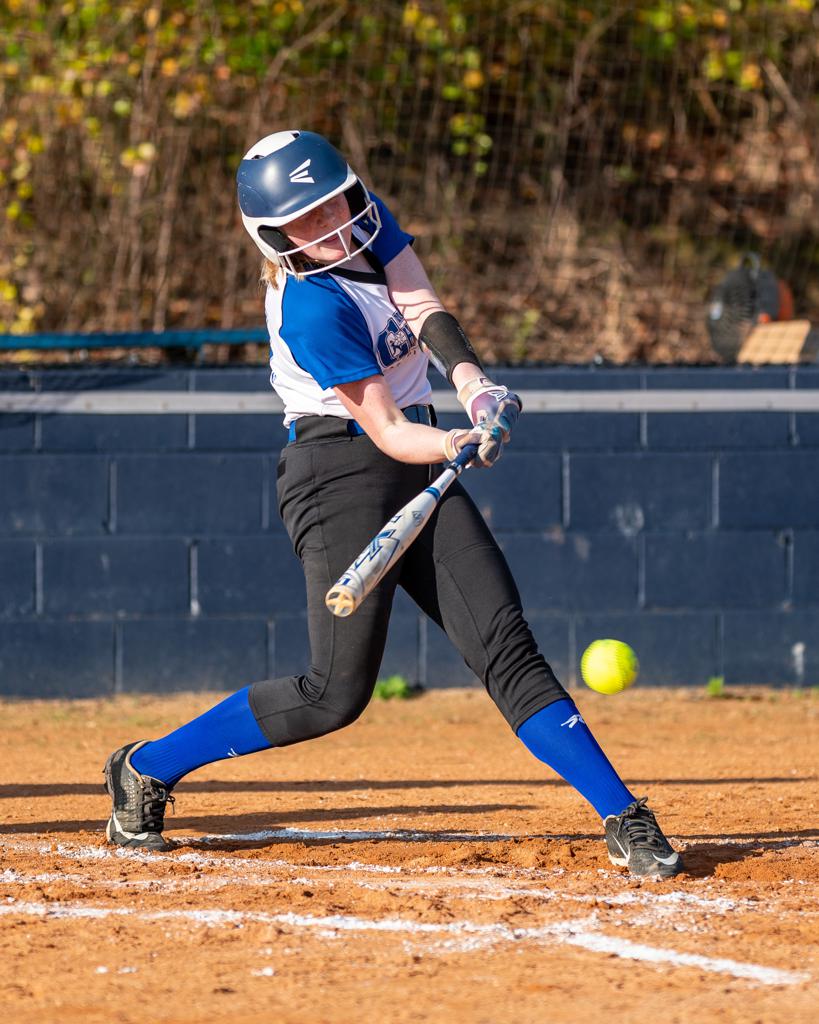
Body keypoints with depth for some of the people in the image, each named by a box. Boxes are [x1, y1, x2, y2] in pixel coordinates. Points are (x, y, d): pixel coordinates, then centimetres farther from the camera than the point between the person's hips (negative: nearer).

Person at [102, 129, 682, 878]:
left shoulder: (369, 220, 4)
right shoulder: (311, 307, -20)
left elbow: (424, 309, -8)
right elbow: (387, 432, -20)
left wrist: (472, 382, -26)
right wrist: (459, 446, -38)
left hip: (418, 472, 7)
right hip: (341, 472, -7)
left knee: (507, 647, -5)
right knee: (337, 693, -10)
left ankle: (623, 819, -10)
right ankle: (148, 767, 7)